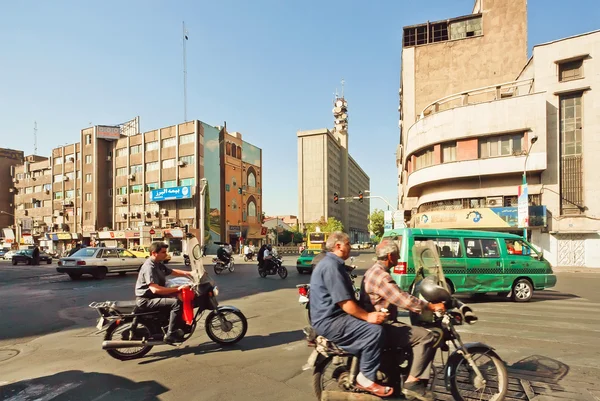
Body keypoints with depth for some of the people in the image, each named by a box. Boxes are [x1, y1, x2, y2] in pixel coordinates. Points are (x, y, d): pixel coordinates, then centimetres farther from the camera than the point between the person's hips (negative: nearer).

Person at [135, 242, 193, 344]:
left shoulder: (158, 264, 8)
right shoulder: (149, 267, -22)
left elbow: (172, 271, 20)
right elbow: (155, 289, -32)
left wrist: (188, 273, 5)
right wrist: (177, 289, -33)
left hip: (155, 296, 10)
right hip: (146, 300, -10)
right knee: (177, 303, -25)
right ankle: (170, 334, -20)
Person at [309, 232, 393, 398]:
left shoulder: (331, 263, 16)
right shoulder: (331, 266, -19)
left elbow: (346, 298, 19)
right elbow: (344, 302, -23)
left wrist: (367, 313, 14)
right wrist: (367, 316, -19)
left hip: (331, 316, 11)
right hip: (330, 321, -11)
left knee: (370, 327, 16)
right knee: (375, 330, -19)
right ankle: (366, 378, -6)